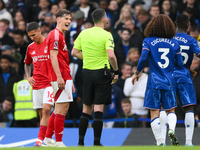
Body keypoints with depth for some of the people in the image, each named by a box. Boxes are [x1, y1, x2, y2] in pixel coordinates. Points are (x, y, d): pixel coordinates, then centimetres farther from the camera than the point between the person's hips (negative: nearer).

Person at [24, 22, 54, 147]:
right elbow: (27, 64, 29)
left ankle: (40, 140, -23)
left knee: (46, 110, -18)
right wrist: (28, 77, 10)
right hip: (36, 85, 5)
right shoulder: (30, 48, 11)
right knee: (41, 113, 6)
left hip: (50, 83, -5)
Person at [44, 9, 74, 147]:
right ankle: (59, 142, -10)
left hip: (64, 78, 10)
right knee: (62, 109, -10)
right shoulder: (56, 34, -9)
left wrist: (70, 81, 25)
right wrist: (59, 77, -25)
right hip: (60, 78, -10)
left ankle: (48, 139, 17)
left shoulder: (60, 35, 22)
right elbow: (53, 57, -18)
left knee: (60, 109, 13)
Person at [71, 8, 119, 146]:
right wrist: (116, 71, -10)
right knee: (99, 109, -3)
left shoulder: (83, 33, 4)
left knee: (86, 109, 11)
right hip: (102, 73, -4)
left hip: (87, 72, 5)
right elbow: (111, 56, -22)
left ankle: (80, 142, 10)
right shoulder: (106, 35, -12)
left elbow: (74, 52, 8)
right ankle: (96, 143, -4)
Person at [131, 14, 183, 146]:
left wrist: (137, 73, 3)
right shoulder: (174, 43, 4)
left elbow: (143, 58, -12)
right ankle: (172, 129, -16)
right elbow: (180, 63, 5)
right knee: (170, 110, 14)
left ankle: (160, 142, -5)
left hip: (154, 81, -2)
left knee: (154, 113, 2)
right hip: (170, 81, 2)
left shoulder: (148, 41, -2)